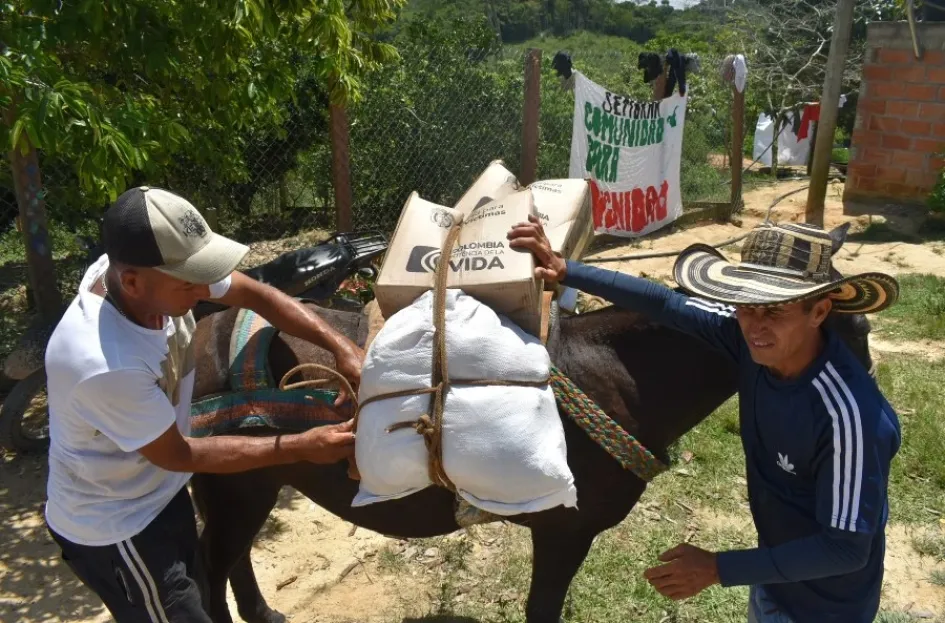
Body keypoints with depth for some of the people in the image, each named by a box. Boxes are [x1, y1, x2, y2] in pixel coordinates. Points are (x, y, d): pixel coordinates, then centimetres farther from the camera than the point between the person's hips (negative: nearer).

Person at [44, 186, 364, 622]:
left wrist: (342, 348, -20)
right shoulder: (104, 365, -39)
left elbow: (256, 294, -9)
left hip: (160, 492, 7)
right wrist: (301, 448, -23)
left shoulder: (148, 267, -20)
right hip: (111, 529, -7)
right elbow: (179, 455, -25)